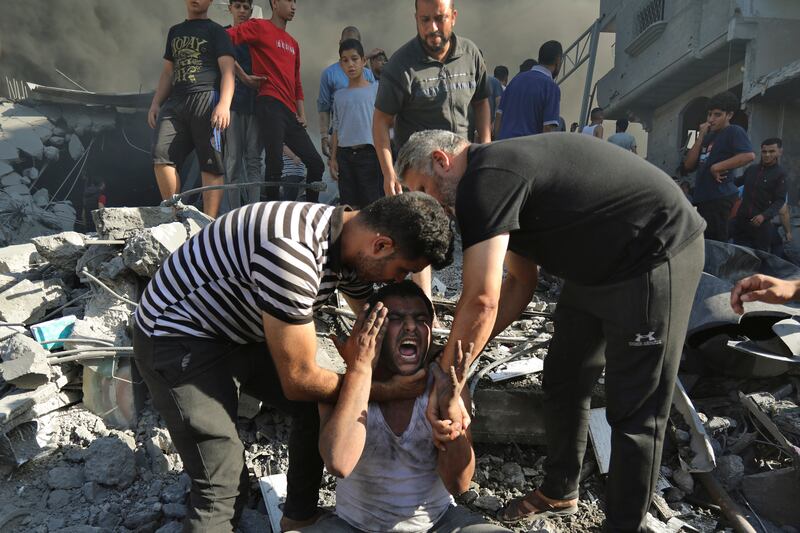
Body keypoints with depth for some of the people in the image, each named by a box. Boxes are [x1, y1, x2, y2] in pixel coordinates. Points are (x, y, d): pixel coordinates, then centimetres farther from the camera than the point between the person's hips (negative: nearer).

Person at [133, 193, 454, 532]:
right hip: (178, 341, -8)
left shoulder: (351, 242, -7)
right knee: (224, 489, -12)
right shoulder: (291, 253, -36)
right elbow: (299, 381, -27)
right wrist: (387, 390, -16)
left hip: (240, 332, 9)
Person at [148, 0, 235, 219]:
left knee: (211, 164, -7)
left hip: (206, 98, -5)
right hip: (175, 102, 5)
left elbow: (227, 71, -3)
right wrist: (156, 103, 15)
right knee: (161, 155, -11)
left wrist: (224, 104, -19)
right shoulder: (175, 31, 26)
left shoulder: (215, 30, 9)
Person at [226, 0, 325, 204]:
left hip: (290, 112, 7)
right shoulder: (259, 27, 4)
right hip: (270, 105, -7)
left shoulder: (293, 43, 26)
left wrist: (301, 112, 14)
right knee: (275, 164, -15)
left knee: (316, 164, 3)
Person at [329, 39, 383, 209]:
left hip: (369, 152, -4)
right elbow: (336, 130, 14)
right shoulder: (340, 96, 13)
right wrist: (333, 158, 7)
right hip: (345, 155, 4)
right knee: (350, 204, 7)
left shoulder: (376, 89, 3)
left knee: (373, 203, -2)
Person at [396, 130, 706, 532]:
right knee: (563, 380, 15)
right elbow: (520, 283, 12)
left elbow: (480, 302, -27)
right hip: (601, 265, 10)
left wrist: (445, 385, -17)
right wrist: (462, 350, 6)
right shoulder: (501, 172, 9)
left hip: (658, 255, -10)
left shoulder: (484, 180, -21)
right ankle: (560, 493, 33)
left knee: (634, 411, -1)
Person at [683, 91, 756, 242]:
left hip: (719, 198, -8)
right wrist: (701, 137, 3)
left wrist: (717, 167, -17)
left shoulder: (734, 131, -4)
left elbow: (749, 156, -23)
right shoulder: (709, 135, 20)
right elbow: (688, 165, 9)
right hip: (703, 197, 8)